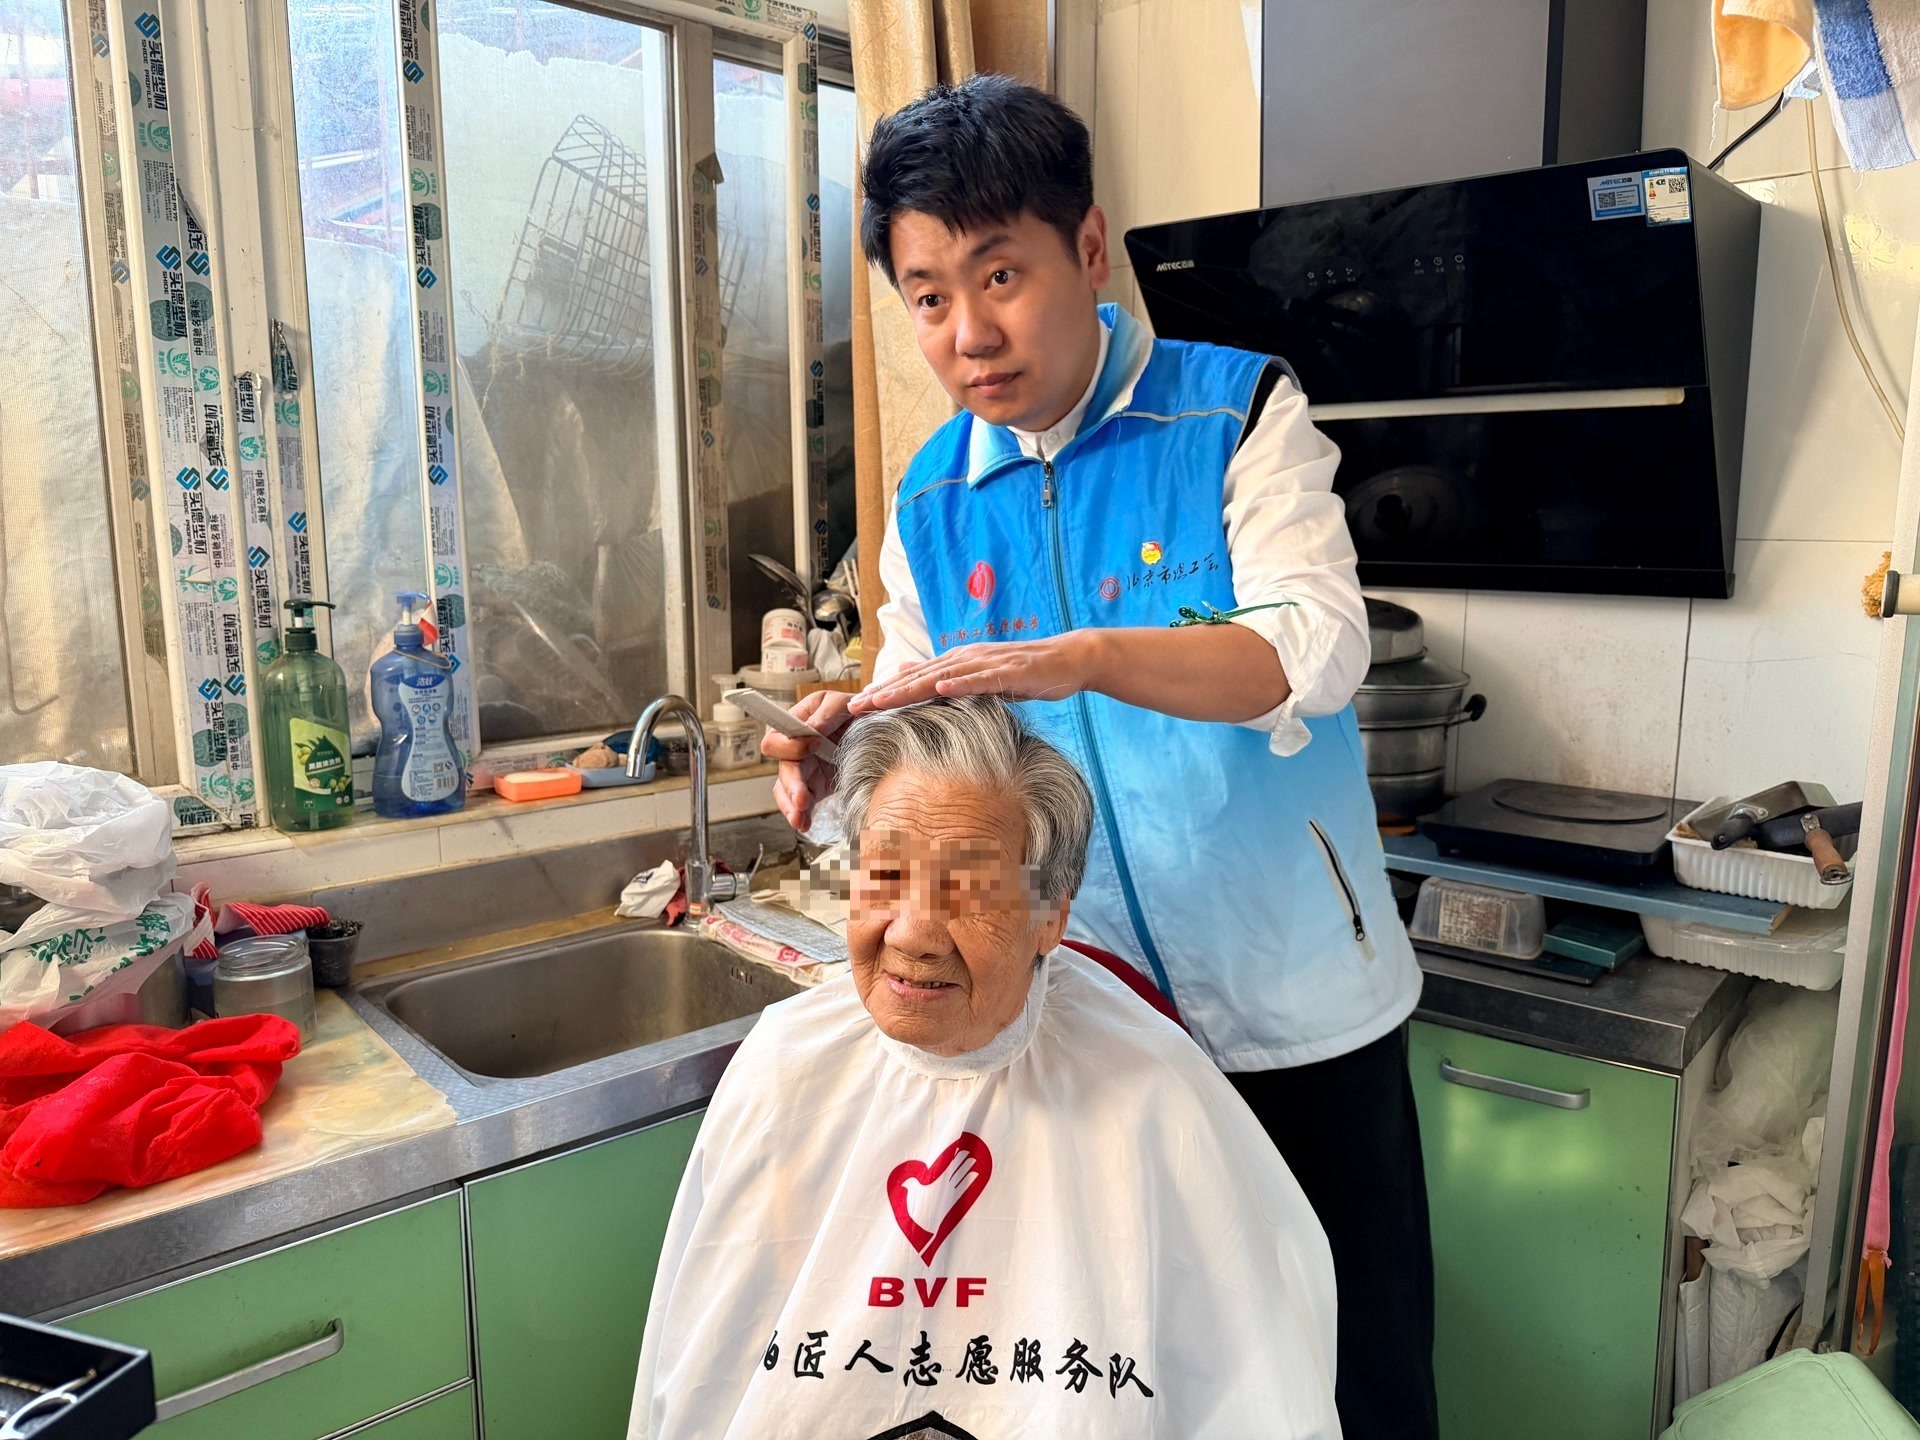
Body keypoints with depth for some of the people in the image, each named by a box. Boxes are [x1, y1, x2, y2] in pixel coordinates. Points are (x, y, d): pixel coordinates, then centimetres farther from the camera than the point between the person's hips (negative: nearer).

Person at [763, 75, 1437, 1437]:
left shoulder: (1241, 411, -9)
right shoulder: (931, 507, 2)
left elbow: (1315, 650, -23)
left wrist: (1075, 658, -38)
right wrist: (850, 760, -18)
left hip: (1299, 1013, -2)